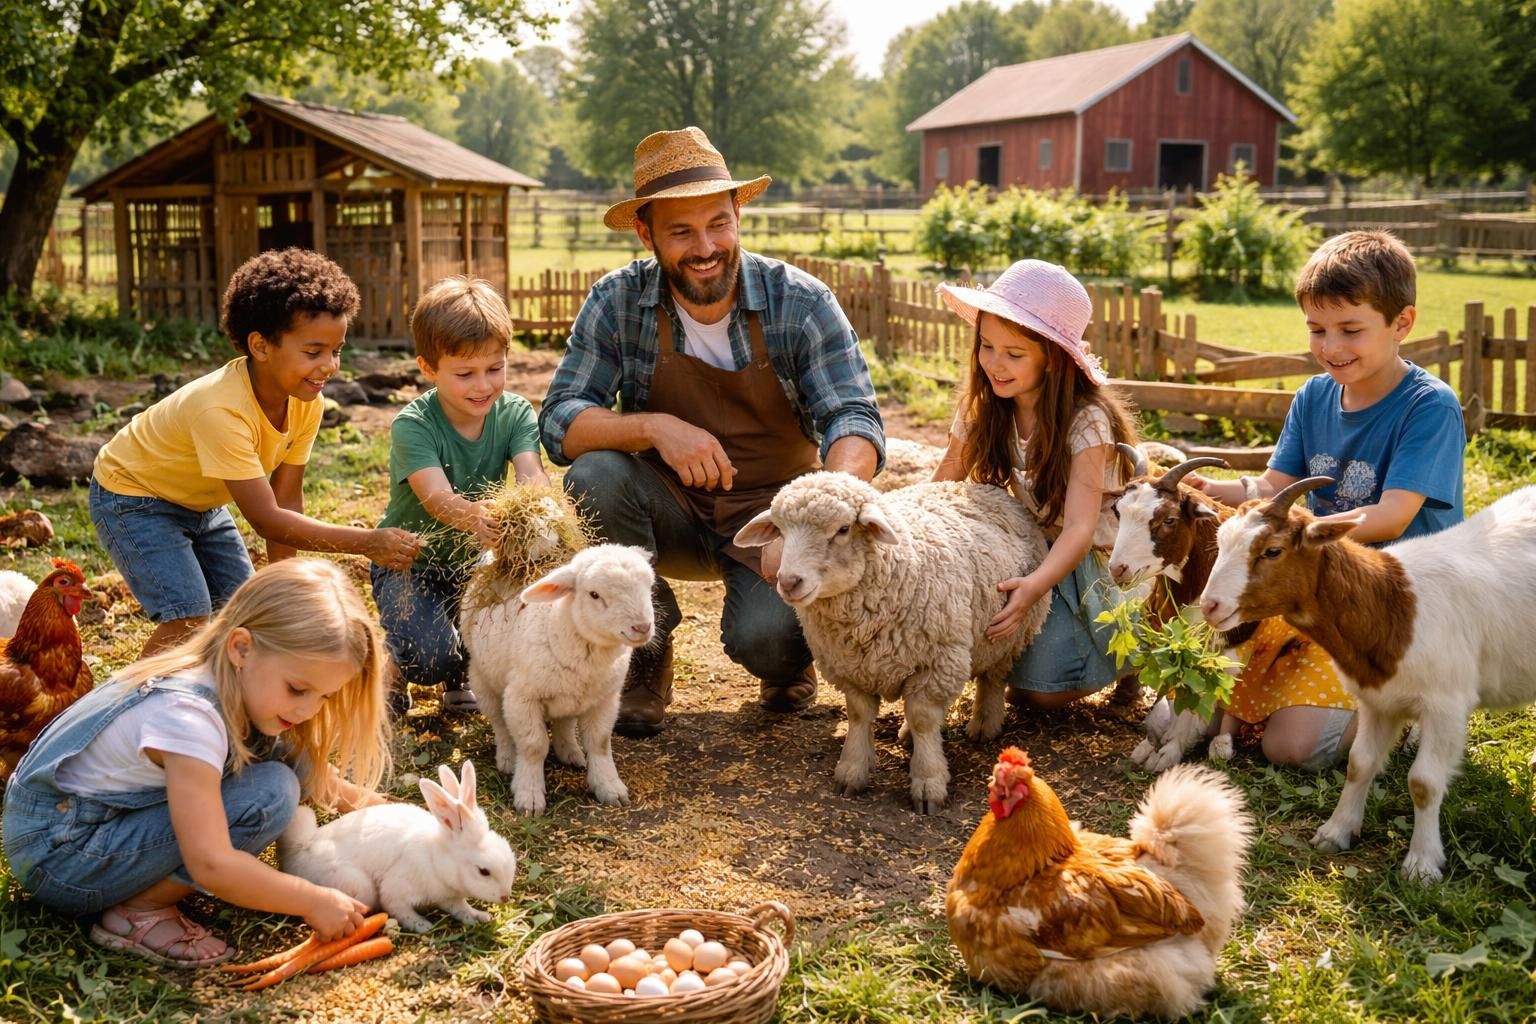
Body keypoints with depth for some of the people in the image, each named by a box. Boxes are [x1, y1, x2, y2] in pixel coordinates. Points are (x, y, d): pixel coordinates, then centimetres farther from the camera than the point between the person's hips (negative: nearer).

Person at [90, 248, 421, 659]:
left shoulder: (306, 403, -16)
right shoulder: (222, 409, -39)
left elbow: (287, 500, -8)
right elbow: (266, 520, -39)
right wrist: (367, 542, -44)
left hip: (200, 503, 7)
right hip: (131, 498, -7)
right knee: (190, 621, -18)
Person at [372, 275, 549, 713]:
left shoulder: (515, 413, -10)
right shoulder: (412, 425, -21)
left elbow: (531, 473, -28)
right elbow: (437, 496, -38)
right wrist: (473, 517, -62)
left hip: (476, 562, 4)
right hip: (410, 563, -4)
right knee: (431, 656, -31)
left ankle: (463, 670, 7)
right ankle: (397, 663, 9)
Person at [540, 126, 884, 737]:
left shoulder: (801, 303, -12)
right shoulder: (617, 303, -10)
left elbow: (853, 418, -19)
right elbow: (559, 422, -16)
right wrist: (656, 427, -35)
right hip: (670, 514, 2)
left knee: (766, 636, -30)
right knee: (594, 474, -29)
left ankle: (786, 660, 12)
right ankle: (646, 653, -6)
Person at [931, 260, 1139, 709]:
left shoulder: (1085, 419, -22)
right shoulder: (982, 410, -5)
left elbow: (1080, 529, -30)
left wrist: (1035, 585, -48)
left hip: (1092, 560, -5)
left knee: (1041, 690, -19)